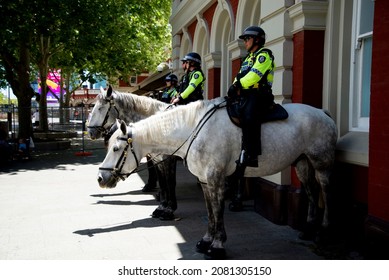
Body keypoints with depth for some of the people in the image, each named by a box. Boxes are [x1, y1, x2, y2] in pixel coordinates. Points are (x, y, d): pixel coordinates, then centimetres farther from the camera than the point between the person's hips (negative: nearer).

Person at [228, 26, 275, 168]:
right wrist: (235, 87, -2)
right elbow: (241, 76, 19)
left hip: (258, 95, -10)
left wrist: (238, 85, -19)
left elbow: (255, 75, -18)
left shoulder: (264, 55, -3)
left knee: (248, 118, -32)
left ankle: (251, 155, -36)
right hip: (246, 95, 10)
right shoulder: (249, 57, 27)